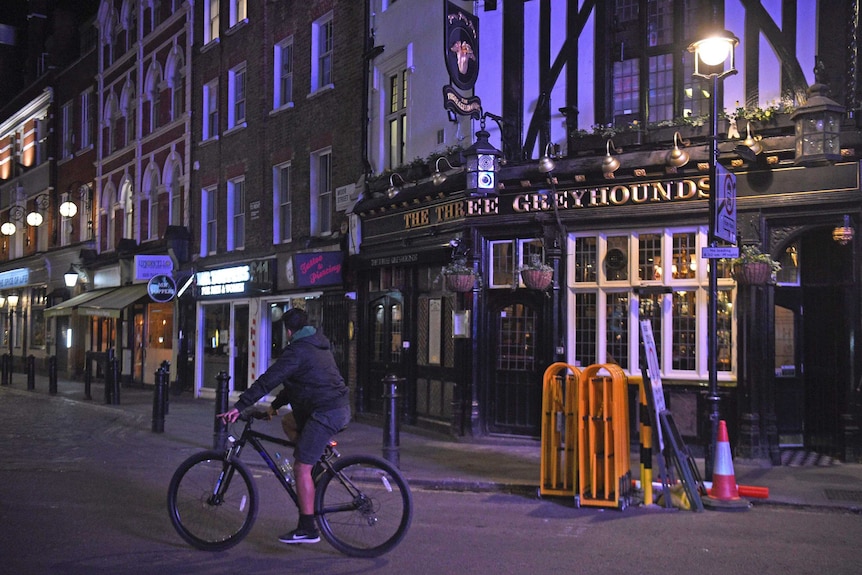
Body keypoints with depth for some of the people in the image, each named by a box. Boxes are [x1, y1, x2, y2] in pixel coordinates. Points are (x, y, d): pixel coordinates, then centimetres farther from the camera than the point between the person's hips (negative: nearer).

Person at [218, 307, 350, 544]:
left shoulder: (297, 351, -9)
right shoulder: (319, 343, 19)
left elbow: (268, 380, -15)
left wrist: (239, 406, -13)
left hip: (325, 413, -9)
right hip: (341, 408, 9)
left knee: (301, 468, -5)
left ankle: (307, 529, -4)